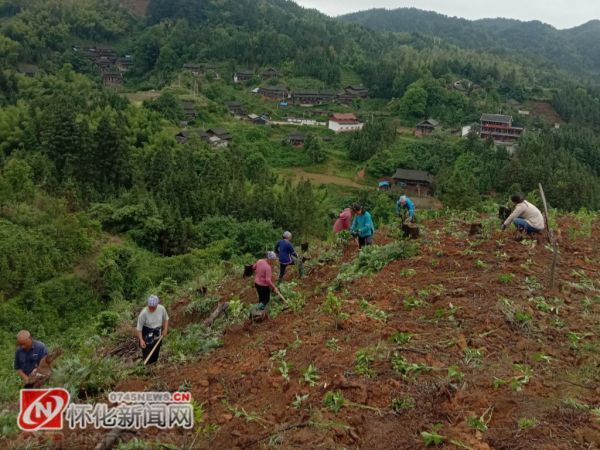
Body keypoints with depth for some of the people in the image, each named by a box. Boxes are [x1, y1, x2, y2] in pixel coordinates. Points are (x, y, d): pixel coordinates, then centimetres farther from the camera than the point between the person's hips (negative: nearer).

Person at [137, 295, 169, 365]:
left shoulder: (161, 309, -17)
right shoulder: (144, 313, -27)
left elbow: (166, 318, 4)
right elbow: (139, 328, -17)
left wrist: (165, 329, -5)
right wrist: (141, 340, -23)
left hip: (158, 335, 4)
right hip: (147, 336, -4)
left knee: (156, 353, 19)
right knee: (147, 354, 0)